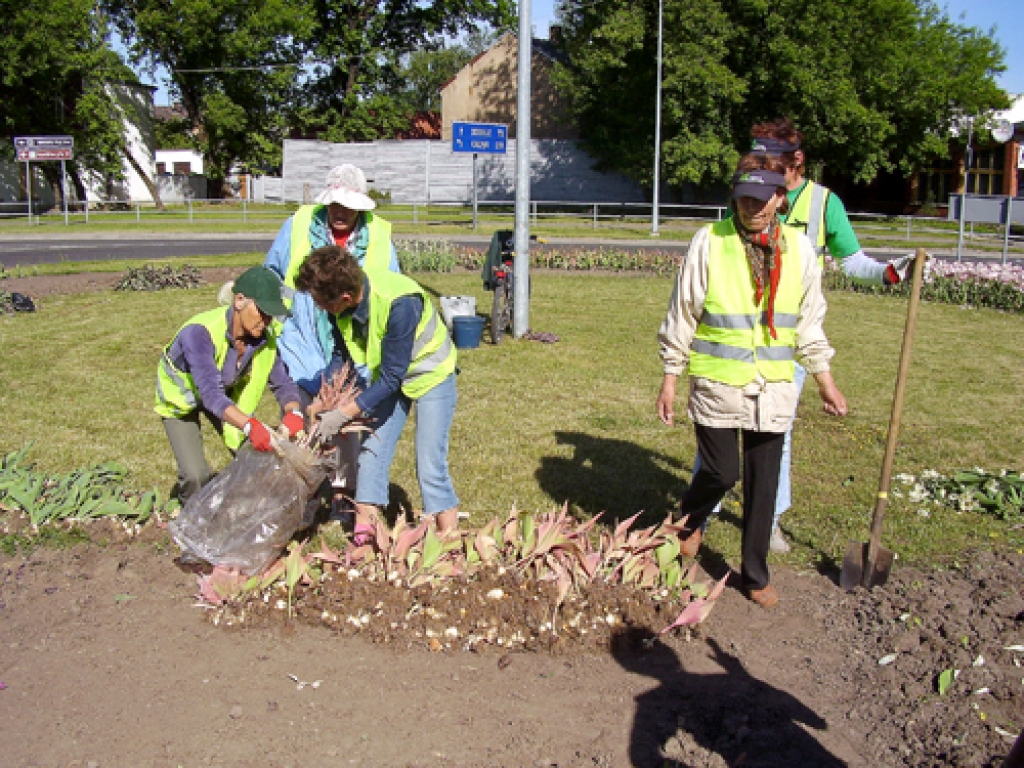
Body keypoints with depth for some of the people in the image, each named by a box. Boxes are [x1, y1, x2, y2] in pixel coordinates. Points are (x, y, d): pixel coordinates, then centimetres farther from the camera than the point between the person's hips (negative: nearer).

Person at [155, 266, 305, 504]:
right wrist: (250, 425, -64)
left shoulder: (264, 338, -23)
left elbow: (282, 382, -20)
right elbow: (211, 394, -50)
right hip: (181, 397, -5)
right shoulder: (199, 333, -41)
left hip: (226, 392, 5)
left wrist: (293, 412, -43)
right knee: (195, 475, -16)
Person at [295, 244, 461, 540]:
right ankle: (364, 537, 9)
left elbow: (392, 377, -31)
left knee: (430, 466, -8)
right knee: (371, 452, 2)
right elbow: (342, 356, -1)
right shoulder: (342, 305, -18)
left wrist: (343, 413, -30)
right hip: (386, 375, 6)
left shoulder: (399, 304, -37)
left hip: (430, 374, -6)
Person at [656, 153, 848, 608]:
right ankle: (690, 519, 36)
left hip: (774, 387, 3)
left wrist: (824, 379, 13)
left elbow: (809, 322, 12)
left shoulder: (798, 249, 2)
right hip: (717, 383, -3)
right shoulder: (710, 243, -8)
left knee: (763, 485, 9)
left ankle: (755, 574, 26)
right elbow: (682, 315, -2)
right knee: (720, 472, 0)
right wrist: (670, 378, -1)